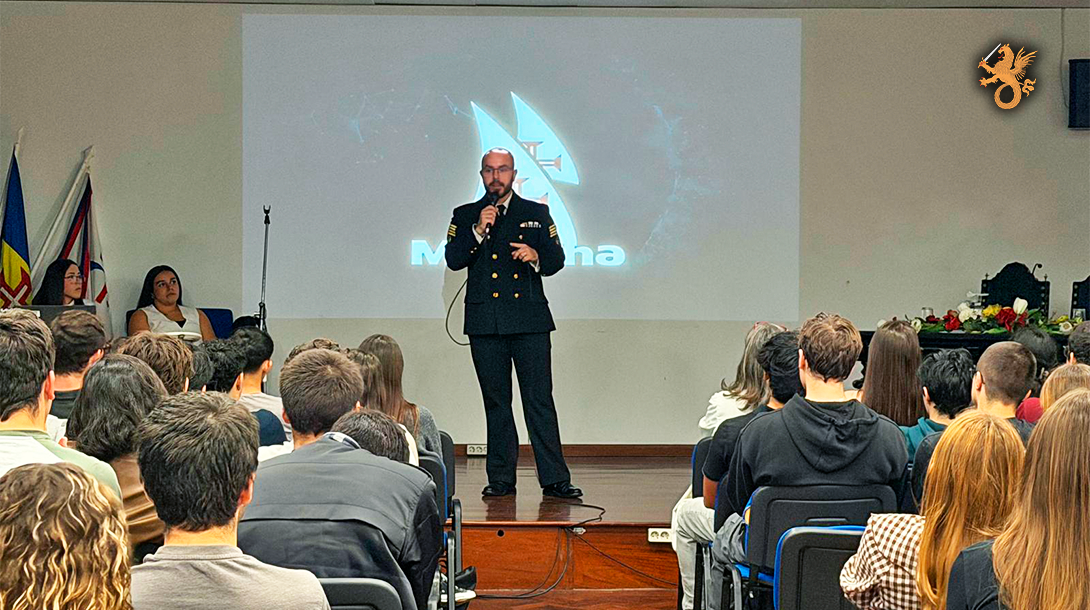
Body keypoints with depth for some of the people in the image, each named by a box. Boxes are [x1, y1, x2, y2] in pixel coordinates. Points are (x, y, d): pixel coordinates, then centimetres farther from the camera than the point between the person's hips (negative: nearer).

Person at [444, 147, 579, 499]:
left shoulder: (537, 214, 13)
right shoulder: (465, 216, 12)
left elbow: (556, 260, 11)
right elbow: (453, 260, -1)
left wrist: (536, 257, -10)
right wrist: (479, 230, -13)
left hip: (530, 321, -1)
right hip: (485, 322, 1)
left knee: (540, 400, -5)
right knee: (496, 402, 4)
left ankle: (554, 478, -3)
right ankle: (500, 479, 11)